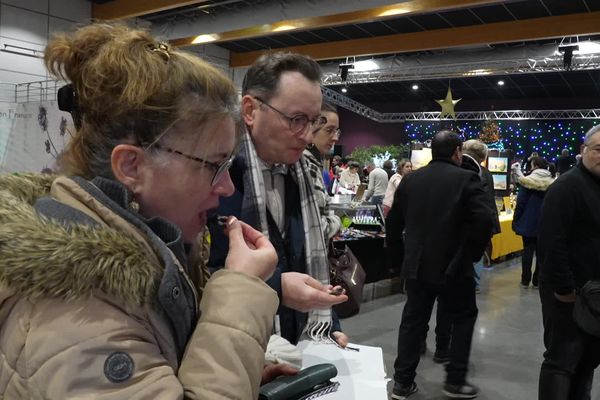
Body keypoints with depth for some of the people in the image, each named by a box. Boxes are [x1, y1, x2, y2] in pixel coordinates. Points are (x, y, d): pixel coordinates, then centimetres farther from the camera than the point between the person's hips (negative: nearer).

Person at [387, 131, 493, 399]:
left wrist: (403, 256, 16)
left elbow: (393, 223, 7)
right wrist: (473, 254, -4)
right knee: (463, 318, 15)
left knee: (413, 320, 13)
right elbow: (483, 221, -18)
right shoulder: (467, 179, -8)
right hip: (453, 266, -4)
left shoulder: (409, 179, 6)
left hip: (416, 266, 4)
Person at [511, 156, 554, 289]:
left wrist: (515, 221, -2)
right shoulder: (553, 182, 0)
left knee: (528, 250, 5)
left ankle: (525, 281, 9)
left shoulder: (527, 181, -10)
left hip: (529, 222, -2)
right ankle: (537, 281, 12)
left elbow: (520, 203, -10)